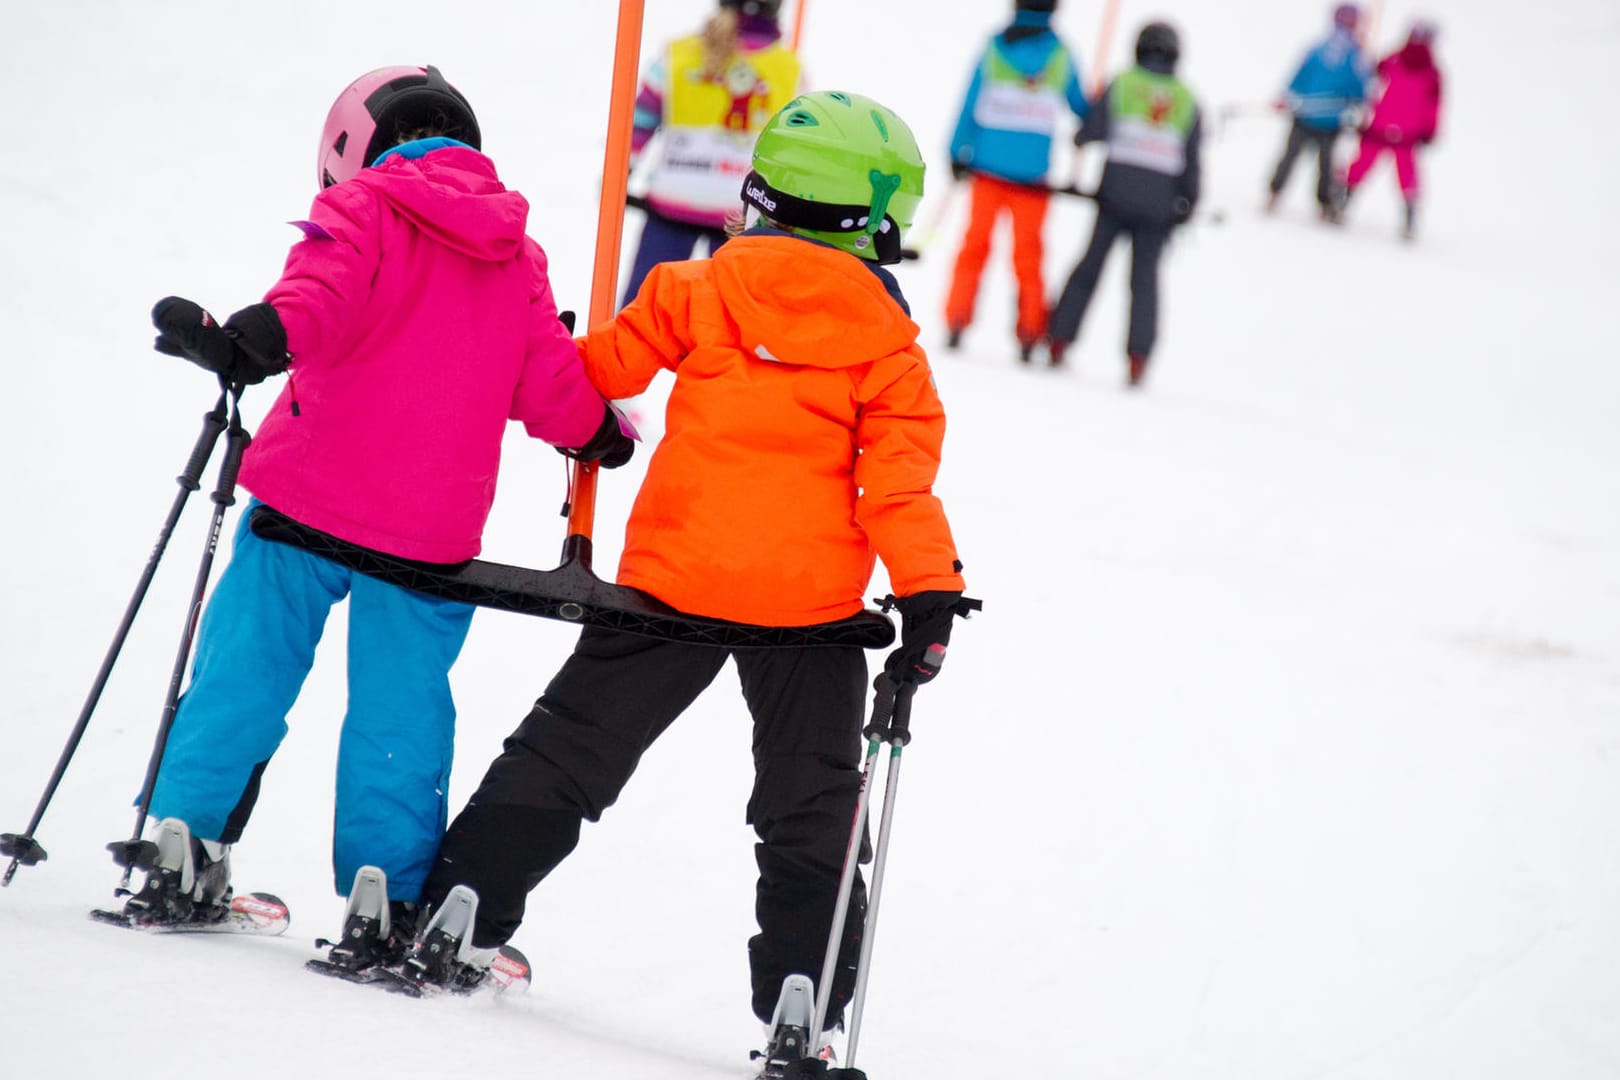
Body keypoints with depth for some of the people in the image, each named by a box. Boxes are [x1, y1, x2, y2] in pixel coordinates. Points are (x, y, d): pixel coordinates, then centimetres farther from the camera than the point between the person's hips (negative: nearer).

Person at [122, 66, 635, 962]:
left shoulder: (364, 209, -1)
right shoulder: (517, 259, 12)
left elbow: (321, 298, -21)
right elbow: (553, 389, 14)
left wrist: (244, 343, -37)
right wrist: (606, 435, 33)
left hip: (309, 498, -3)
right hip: (431, 531, 3)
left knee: (244, 670, 8)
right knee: (399, 707, 9)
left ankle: (185, 847, 5)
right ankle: (389, 897, 6)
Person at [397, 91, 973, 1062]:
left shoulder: (700, 291, 1)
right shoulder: (889, 346, -2)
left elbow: (602, 368, 7)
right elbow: (897, 481, -10)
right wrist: (928, 591, -12)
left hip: (675, 573, 1)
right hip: (810, 601, -1)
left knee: (567, 752, 13)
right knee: (810, 814, 8)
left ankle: (460, 918, 9)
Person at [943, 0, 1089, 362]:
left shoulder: (993, 49, -1)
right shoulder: (1060, 56, -1)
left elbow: (970, 104, -1)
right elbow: (1080, 107, 9)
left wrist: (958, 154, 4)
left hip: (988, 166, 0)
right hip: (1033, 171, 0)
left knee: (975, 244, 9)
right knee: (1028, 254, 7)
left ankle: (956, 321, 4)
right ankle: (1030, 334, 6)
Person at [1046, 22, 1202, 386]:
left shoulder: (1122, 86, 0)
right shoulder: (1187, 101, 6)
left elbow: (1093, 131, -8)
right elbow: (1192, 162, 6)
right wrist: (1187, 204, 13)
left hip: (1116, 197, -1)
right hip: (1158, 205, 1)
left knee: (1089, 268, 9)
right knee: (1144, 280, 7)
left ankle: (1060, 341, 9)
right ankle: (1138, 359, -3)